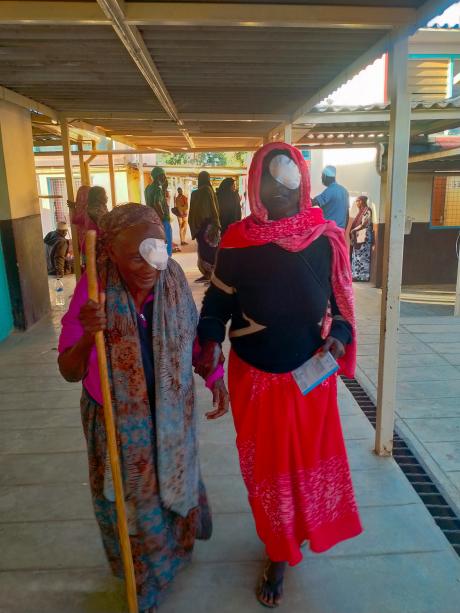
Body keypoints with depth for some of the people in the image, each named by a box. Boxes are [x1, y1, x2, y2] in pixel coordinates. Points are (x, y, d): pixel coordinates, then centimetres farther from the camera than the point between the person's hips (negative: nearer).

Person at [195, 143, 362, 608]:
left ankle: (299, 530, 51)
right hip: (255, 377, -1)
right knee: (267, 464, 13)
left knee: (311, 458, 19)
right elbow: (217, 302, -3)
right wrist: (210, 340, -19)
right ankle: (278, 554, 39)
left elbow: (341, 300, 3)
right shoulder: (238, 240, -11)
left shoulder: (326, 238, -7)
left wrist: (339, 335, -13)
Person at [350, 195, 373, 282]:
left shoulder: (367, 210, -9)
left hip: (364, 237, -9)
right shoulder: (361, 211, 18)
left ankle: (362, 276, -2)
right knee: (357, 257, 9)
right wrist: (353, 231, 4)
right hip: (358, 237, 9)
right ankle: (357, 275, 12)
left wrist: (353, 230, -8)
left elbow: (364, 224, -15)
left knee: (362, 257, -5)